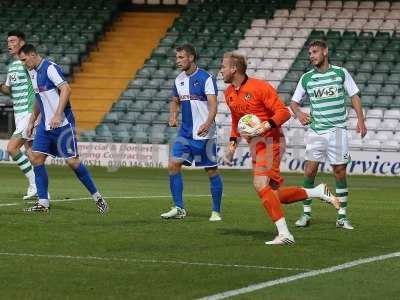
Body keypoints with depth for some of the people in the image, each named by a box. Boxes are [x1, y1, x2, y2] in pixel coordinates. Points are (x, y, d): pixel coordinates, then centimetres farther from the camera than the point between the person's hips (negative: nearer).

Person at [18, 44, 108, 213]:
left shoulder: (50, 68, -13)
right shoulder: (33, 72, 14)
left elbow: (66, 89, -23)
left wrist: (58, 115, -29)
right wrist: (31, 121, 25)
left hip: (62, 124, -9)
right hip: (45, 125, 9)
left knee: (72, 161, -9)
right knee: (36, 158, -2)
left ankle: (97, 197, 4)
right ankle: (43, 202, 1)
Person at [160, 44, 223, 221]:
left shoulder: (206, 78, -11)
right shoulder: (179, 80, 10)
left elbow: (213, 104, -19)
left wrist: (208, 123, -36)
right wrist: (173, 116, 2)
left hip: (204, 134, -6)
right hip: (185, 132, 6)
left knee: (212, 171, 0)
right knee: (173, 165, -5)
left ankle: (216, 211, 11)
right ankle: (179, 208, 2)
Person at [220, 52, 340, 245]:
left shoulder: (259, 87, -13)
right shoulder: (229, 93, 11)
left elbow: (283, 112, -13)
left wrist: (267, 125, -27)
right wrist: (233, 142, 14)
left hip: (270, 140, -8)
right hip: (254, 144, 8)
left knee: (260, 185, -23)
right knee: (276, 195, 3)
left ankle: (284, 234, -22)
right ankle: (318, 192, 17)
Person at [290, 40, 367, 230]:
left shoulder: (340, 73, 3)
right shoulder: (306, 78, 7)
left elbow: (354, 96, 7)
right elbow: (294, 102, 12)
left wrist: (360, 120, -3)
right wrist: (298, 113, -9)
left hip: (337, 130, -1)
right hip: (315, 130, 1)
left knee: (339, 172, 0)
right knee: (309, 171, -7)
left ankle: (342, 216, 8)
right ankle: (306, 214, 3)